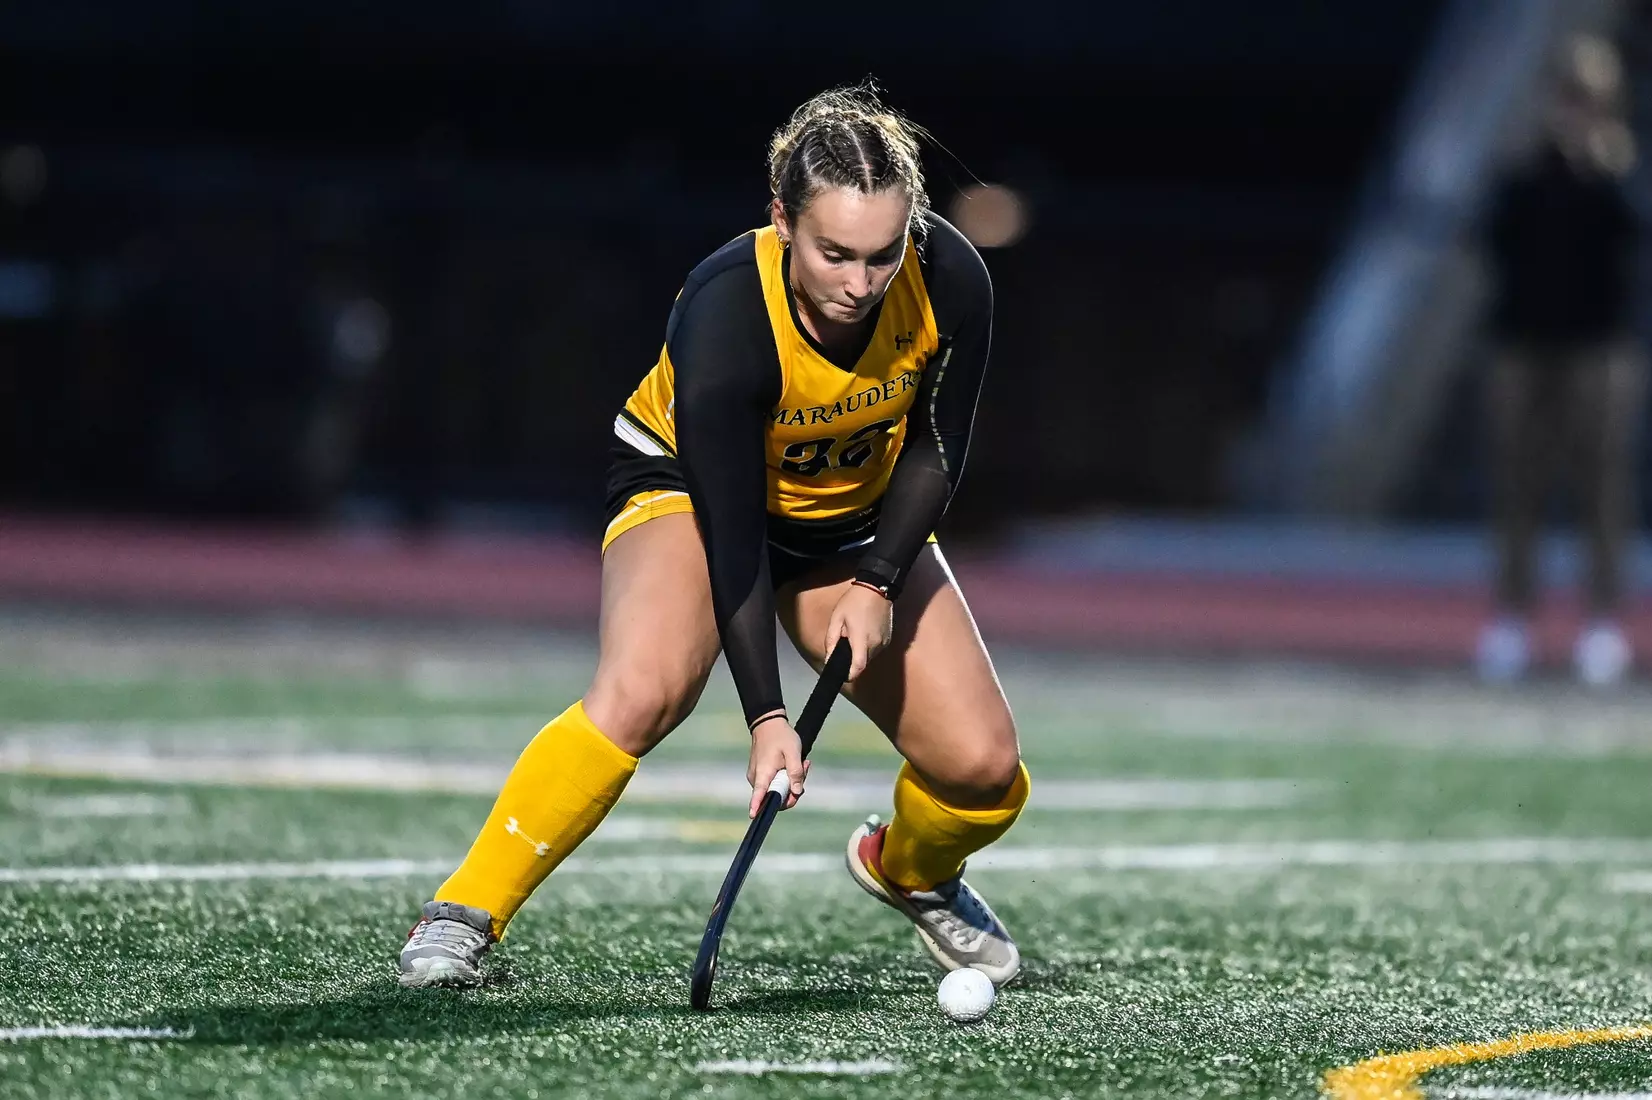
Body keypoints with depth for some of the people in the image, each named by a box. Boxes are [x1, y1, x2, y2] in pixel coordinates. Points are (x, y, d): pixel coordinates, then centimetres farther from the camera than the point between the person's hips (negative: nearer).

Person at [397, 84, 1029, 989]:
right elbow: (729, 524, -33)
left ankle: (910, 869, 29)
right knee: (641, 690, -35)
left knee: (983, 768, -8)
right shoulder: (724, 314, -36)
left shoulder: (950, 282, -26)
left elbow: (934, 452, -8)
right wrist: (766, 715, -37)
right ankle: (463, 915, -21)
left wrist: (879, 582, -20)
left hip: (863, 517, 4)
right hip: (690, 488, -4)